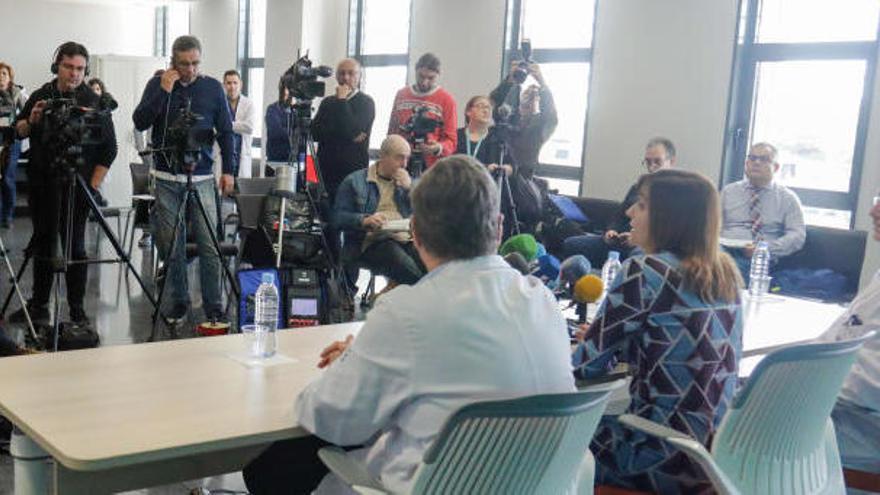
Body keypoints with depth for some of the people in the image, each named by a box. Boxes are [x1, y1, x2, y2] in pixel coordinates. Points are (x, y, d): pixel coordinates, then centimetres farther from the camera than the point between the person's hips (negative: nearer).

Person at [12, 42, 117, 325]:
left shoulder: (94, 102, -4)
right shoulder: (41, 96, 6)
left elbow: (109, 148, -4)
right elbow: (18, 132, 15)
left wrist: (93, 184, -10)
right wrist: (31, 121, -8)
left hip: (76, 187, -4)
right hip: (41, 185, 4)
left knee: (74, 247, -2)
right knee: (43, 245, 12)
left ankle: (76, 309, 5)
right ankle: (39, 305, 21)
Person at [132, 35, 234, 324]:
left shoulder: (212, 88, 6)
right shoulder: (157, 84, 6)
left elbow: (226, 132, 10)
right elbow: (140, 122, -4)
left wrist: (228, 170, 3)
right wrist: (163, 92, -12)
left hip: (201, 178, -1)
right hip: (167, 178, 1)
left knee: (209, 246, -5)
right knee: (171, 246, 3)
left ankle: (214, 306, 2)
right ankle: (179, 302, 15)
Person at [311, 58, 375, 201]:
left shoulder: (366, 102, 1)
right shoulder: (327, 102, 16)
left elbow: (352, 130, -14)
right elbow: (315, 132, 2)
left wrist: (341, 101, -8)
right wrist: (345, 134, -9)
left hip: (354, 171, -4)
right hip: (327, 171, 4)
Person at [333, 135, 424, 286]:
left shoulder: (406, 181, 24)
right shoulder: (354, 181, 10)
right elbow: (338, 218, 1)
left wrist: (409, 188, 3)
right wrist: (365, 220, -17)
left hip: (407, 239, 4)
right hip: (373, 240, -4)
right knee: (406, 268, -35)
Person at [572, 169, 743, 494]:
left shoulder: (644, 272, -17)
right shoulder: (724, 272, 4)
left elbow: (586, 365, -10)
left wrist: (608, 343, 10)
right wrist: (618, 340, 16)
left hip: (671, 460, -7)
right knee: (589, 423, 26)